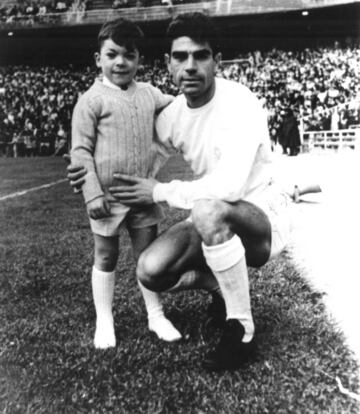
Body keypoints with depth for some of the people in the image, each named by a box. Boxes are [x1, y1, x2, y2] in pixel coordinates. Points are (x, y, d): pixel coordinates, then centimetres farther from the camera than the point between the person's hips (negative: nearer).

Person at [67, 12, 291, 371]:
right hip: (217, 222, 6)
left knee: (207, 209, -38)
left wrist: (160, 192, -24)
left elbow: (230, 186, -35)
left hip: (265, 218, -5)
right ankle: (223, 285, 14)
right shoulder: (171, 116, -2)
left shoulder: (240, 103, -22)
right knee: (150, 271, -15)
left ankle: (241, 332, -20)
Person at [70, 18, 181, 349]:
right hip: (107, 197, -4)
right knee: (106, 258, 11)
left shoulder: (149, 93, 6)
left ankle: (156, 315, 27)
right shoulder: (92, 99, -8)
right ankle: (104, 322, 26)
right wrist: (92, 194, -16)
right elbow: (81, 151, -10)